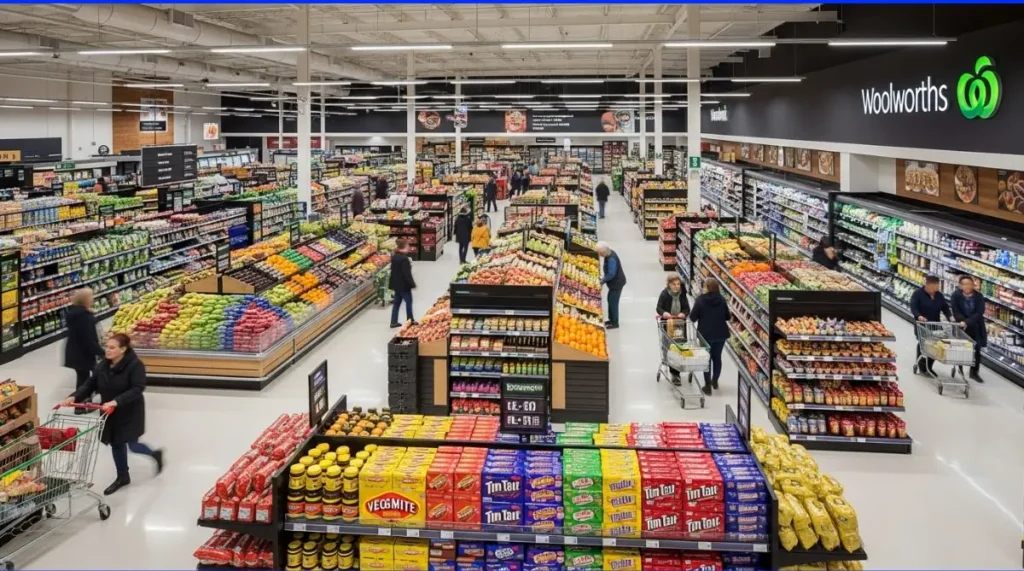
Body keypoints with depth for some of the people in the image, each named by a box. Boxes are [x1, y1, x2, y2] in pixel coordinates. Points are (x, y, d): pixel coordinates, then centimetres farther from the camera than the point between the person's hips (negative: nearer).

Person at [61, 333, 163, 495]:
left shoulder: (135, 365, -21)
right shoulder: (103, 365, -2)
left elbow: (137, 389, -28)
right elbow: (90, 385, -3)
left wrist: (116, 402, -39)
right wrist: (73, 397, -20)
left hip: (130, 413, -6)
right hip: (111, 413, 6)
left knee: (132, 445, -2)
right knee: (116, 444, 16)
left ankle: (155, 454, 31)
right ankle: (122, 477, 36)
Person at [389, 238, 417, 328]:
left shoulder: (394, 256, 5)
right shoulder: (404, 258, -23)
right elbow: (407, 274, -23)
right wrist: (412, 284, -15)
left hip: (396, 284, 9)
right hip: (404, 285, -9)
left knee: (397, 302, 14)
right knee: (408, 301, 7)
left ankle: (394, 322, 15)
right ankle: (410, 320, 18)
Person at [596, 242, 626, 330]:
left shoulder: (611, 259, -29)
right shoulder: (609, 254, 2)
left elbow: (611, 274, -31)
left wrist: (603, 280, -21)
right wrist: (604, 279, 5)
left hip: (617, 283, -10)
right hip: (615, 282, 10)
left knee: (613, 301, -3)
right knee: (611, 300, 20)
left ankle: (614, 323, 7)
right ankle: (611, 319, 34)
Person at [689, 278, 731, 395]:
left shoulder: (700, 300, -13)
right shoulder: (722, 300, -2)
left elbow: (692, 318, -10)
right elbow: (728, 316, 6)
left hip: (706, 334, -3)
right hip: (720, 334, 3)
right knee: (717, 357, 19)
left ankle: (708, 385, 7)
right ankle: (715, 381, 32)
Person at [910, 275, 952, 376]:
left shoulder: (939, 295, 8)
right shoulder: (918, 294, -10)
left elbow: (945, 307, 8)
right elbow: (913, 307, -19)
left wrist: (950, 317, -11)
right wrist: (919, 316, -37)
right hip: (922, 324, -5)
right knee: (922, 344, 3)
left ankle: (929, 367, 14)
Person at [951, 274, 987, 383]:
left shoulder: (979, 296, -10)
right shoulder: (955, 296, -12)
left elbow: (979, 313, -17)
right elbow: (956, 312, -15)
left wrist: (967, 322, -28)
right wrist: (964, 322, -29)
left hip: (976, 327, 1)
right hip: (961, 327, -1)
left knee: (976, 350, 5)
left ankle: (974, 372, 18)